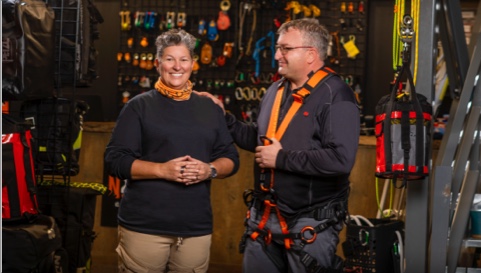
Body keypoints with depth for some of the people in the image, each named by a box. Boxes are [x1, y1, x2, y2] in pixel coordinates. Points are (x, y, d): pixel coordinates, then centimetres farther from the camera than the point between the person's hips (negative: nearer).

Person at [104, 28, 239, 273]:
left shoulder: (210, 109, 14)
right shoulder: (139, 106, 2)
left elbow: (231, 157, 14)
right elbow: (115, 159, -5)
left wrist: (210, 169, -8)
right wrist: (162, 170, -17)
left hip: (197, 229, 3)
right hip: (144, 227, -3)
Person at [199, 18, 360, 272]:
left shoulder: (335, 96, -17)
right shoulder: (275, 91, 9)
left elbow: (340, 160, -29)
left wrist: (282, 158, -22)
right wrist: (224, 118, 9)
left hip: (310, 224, -7)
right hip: (263, 217, 8)